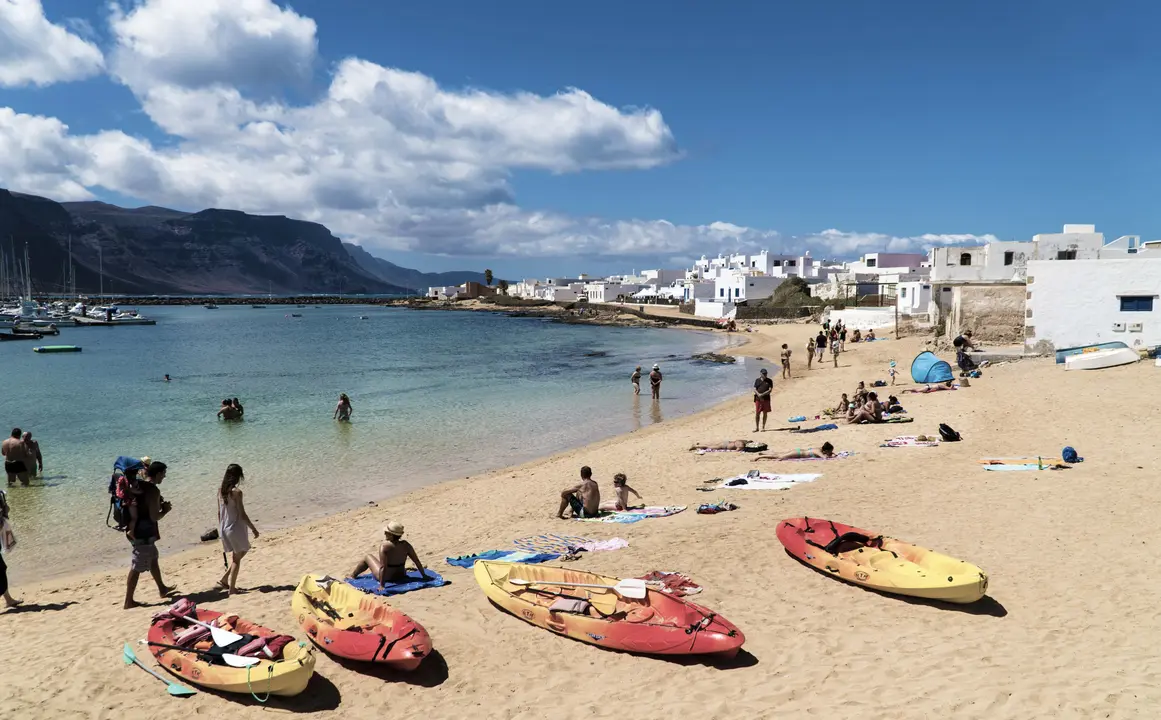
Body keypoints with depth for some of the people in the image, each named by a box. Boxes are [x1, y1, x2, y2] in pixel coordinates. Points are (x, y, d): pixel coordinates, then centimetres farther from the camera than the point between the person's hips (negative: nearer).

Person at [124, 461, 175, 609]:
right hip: (144, 534, -10)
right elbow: (154, 517, -22)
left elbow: (139, 507, 13)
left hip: (136, 530, 10)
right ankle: (128, 601, 6)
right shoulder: (154, 490, -20)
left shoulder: (138, 486, 6)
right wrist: (165, 510, -3)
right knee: (137, 567, -1)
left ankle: (162, 589, 39)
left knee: (153, 559, 24)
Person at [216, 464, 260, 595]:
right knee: (236, 559, 7)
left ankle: (224, 580, 21)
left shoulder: (220, 490, 2)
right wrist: (253, 529, -8)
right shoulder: (236, 492, -19)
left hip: (225, 529, 7)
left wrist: (221, 528, 20)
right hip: (236, 529, -7)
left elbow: (219, 512, 9)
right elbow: (242, 514, -17)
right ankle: (232, 588, 11)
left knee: (239, 554, 23)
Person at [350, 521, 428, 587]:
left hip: (386, 577, -5)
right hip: (401, 576, 5)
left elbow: (383, 567, -30)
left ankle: (352, 576, 41)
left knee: (367, 558, 19)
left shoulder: (384, 546, -27)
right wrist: (424, 575, 0)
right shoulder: (405, 545, -12)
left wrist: (381, 585, -28)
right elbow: (417, 561, -10)